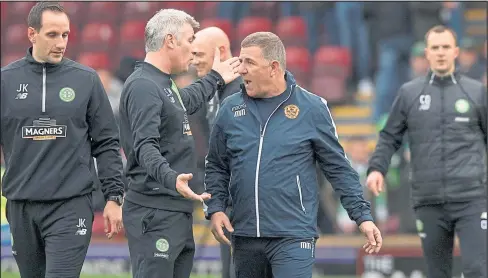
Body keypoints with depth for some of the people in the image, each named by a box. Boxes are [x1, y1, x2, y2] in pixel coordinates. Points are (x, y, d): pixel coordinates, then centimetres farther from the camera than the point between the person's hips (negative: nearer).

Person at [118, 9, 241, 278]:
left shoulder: (164, 84, 18)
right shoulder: (143, 86, -15)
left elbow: (186, 102, 43)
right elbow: (145, 147, -26)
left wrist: (216, 78, 55)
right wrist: (171, 179, -41)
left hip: (178, 212, 11)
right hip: (155, 215, -11)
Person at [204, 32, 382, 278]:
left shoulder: (311, 108, -1)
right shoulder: (230, 109, 7)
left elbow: (339, 168, 3)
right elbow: (216, 167, 15)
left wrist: (362, 216, -2)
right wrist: (215, 208, 0)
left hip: (293, 238, -4)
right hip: (244, 238, 4)